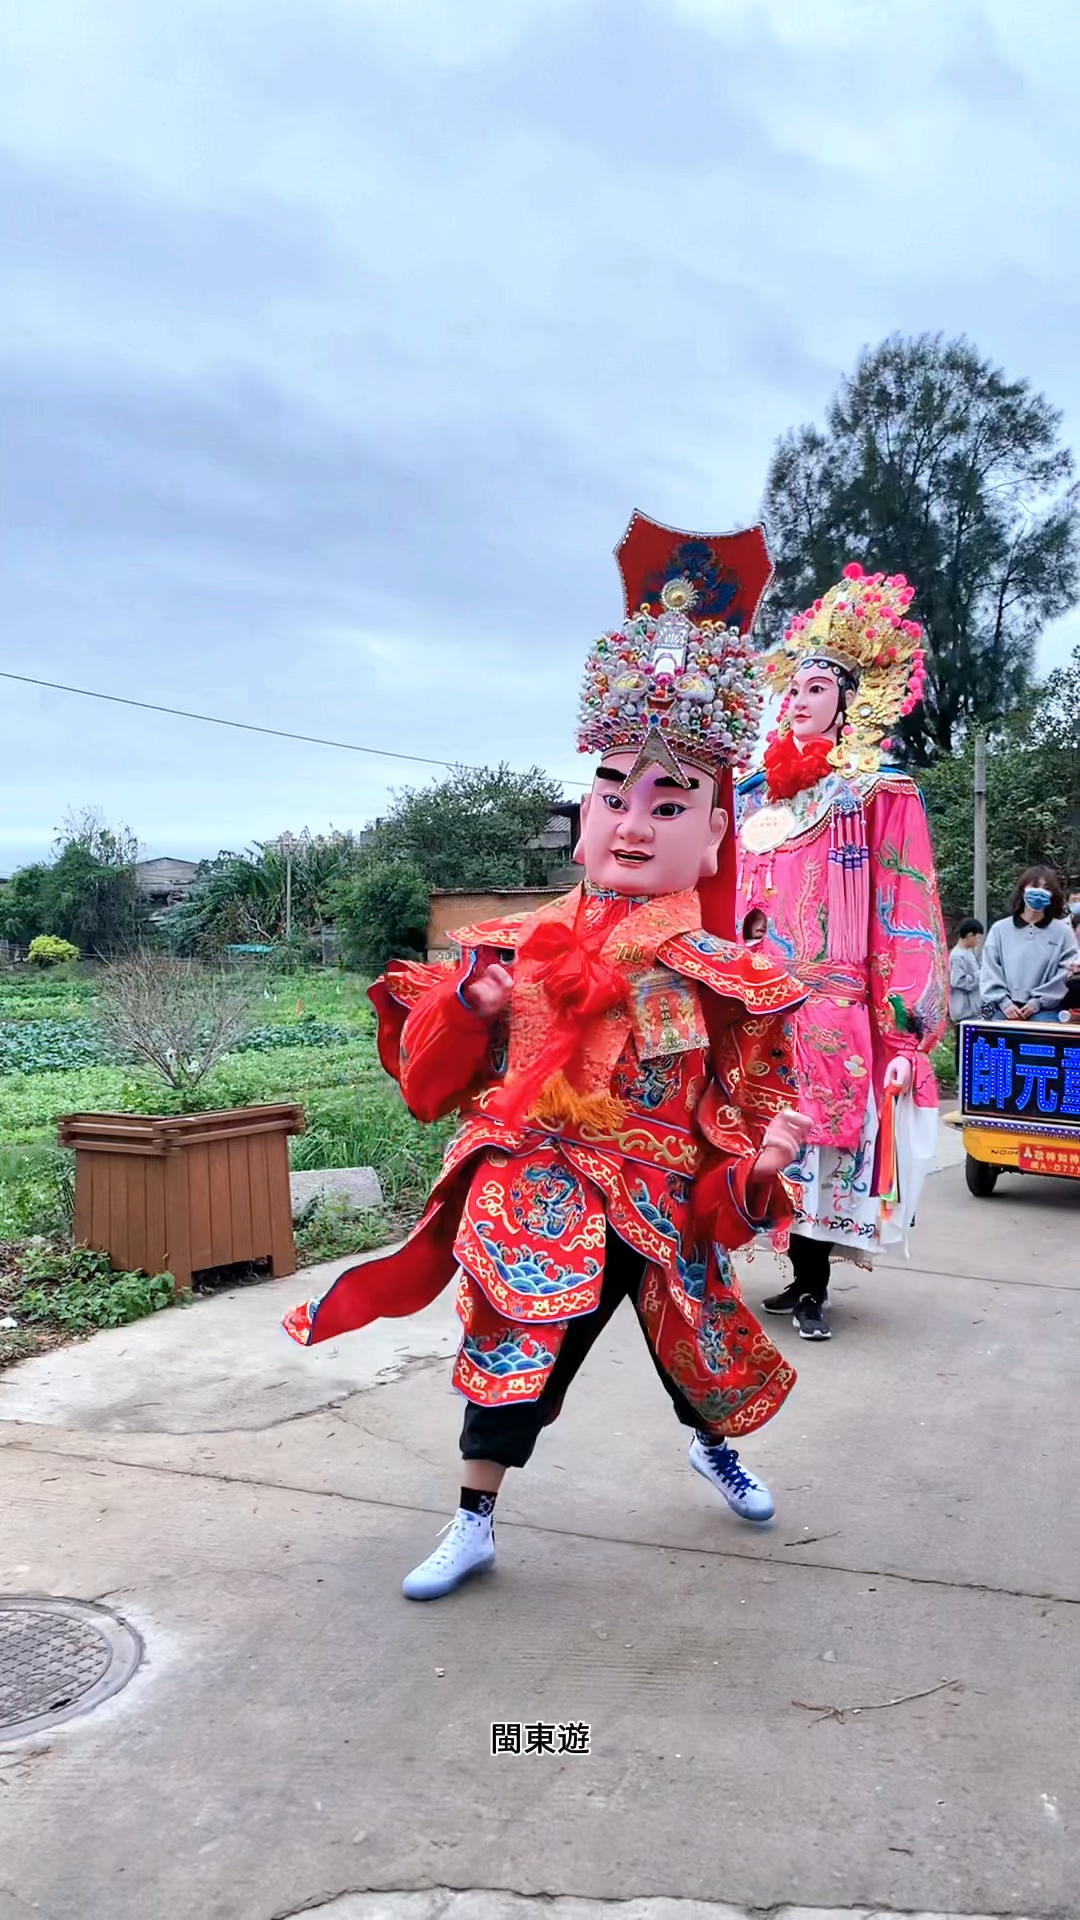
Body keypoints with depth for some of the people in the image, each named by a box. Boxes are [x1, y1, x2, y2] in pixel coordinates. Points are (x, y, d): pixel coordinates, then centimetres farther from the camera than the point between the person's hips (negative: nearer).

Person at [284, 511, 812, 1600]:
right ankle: (473, 1525, 21)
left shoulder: (719, 969, -7)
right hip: (539, 1192, 0)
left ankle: (715, 1448, 54)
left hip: (665, 1200, 0)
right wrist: (467, 1003, -17)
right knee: (517, 1342, 4)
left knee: (694, 1328, 18)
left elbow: (753, 1077, -2)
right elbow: (446, 1065, 3)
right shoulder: (525, 942, -3)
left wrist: (763, 1146, -19)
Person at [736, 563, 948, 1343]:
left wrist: (905, 1034, -12)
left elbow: (906, 914, -6)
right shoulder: (757, 797, 15)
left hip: (832, 1005, -5)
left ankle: (812, 1289, 11)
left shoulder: (880, 795, -1)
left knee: (820, 1144, -2)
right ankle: (804, 1278, 19)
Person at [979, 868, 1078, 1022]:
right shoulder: (1000, 929, 12)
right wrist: (1004, 1002, -6)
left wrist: (1038, 1002, -9)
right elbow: (989, 972, 7)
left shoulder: (1062, 931, 8)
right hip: (1004, 1009, 1)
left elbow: (1067, 974, 0)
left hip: (1045, 1011, -1)